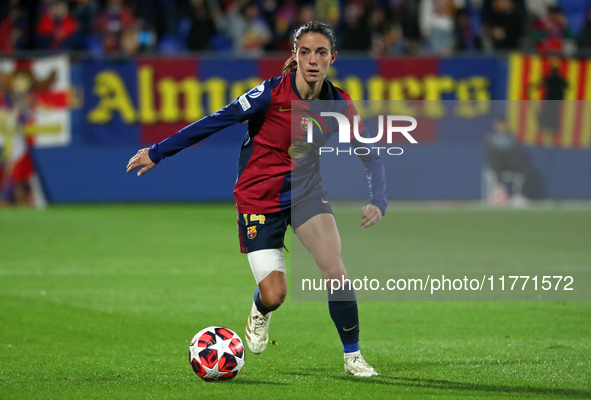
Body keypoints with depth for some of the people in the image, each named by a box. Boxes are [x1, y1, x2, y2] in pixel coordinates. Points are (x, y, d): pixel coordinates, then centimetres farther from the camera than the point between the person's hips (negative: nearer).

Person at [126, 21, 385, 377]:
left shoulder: (339, 105, -10)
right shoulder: (272, 93, -21)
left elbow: (371, 157, -1)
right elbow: (215, 122, -15)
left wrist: (378, 201, -19)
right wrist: (158, 153, -13)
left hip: (307, 194, 3)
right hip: (259, 198, -2)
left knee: (335, 271, -18)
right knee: (274, 296, -10)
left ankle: (353, 357, 1)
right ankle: (260, 313, 31)